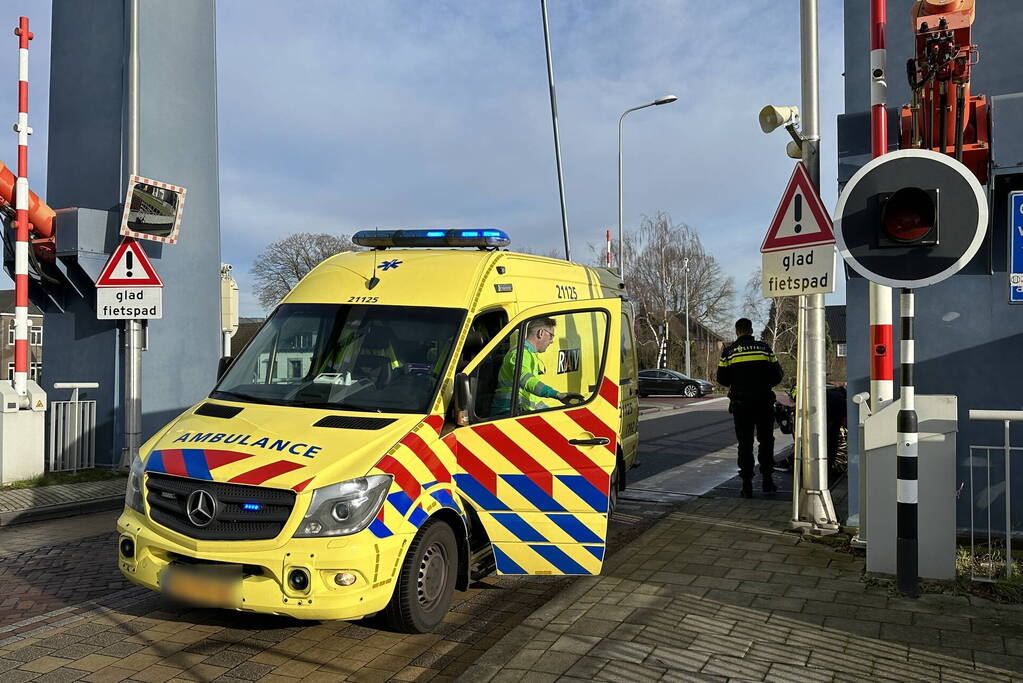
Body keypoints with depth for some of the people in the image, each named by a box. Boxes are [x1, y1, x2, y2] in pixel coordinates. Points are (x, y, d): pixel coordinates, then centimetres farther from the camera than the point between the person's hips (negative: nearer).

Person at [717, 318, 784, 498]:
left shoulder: (729, 351, -2)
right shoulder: (765, 348, 1)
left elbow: (722, 379, -1)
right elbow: (777, 374, 3)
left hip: (741, 403, -1)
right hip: (764, 401, 1)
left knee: (745, 443, 6)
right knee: (766, 441, 15)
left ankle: (747, 484, 3)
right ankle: (767, 480, 13)